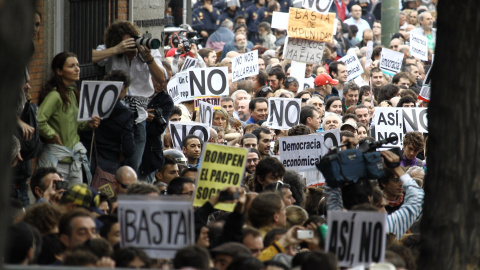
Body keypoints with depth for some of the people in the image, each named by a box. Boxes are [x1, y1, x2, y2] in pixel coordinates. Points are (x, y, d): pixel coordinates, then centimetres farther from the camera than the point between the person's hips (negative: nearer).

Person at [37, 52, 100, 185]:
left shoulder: (73, 93, 12)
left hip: (75, 158, 9)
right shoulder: (54, 95, -17)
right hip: (57, 159, -9)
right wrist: (53, 136, -17)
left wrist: (88, 124, 6)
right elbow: (39, 121, -30)